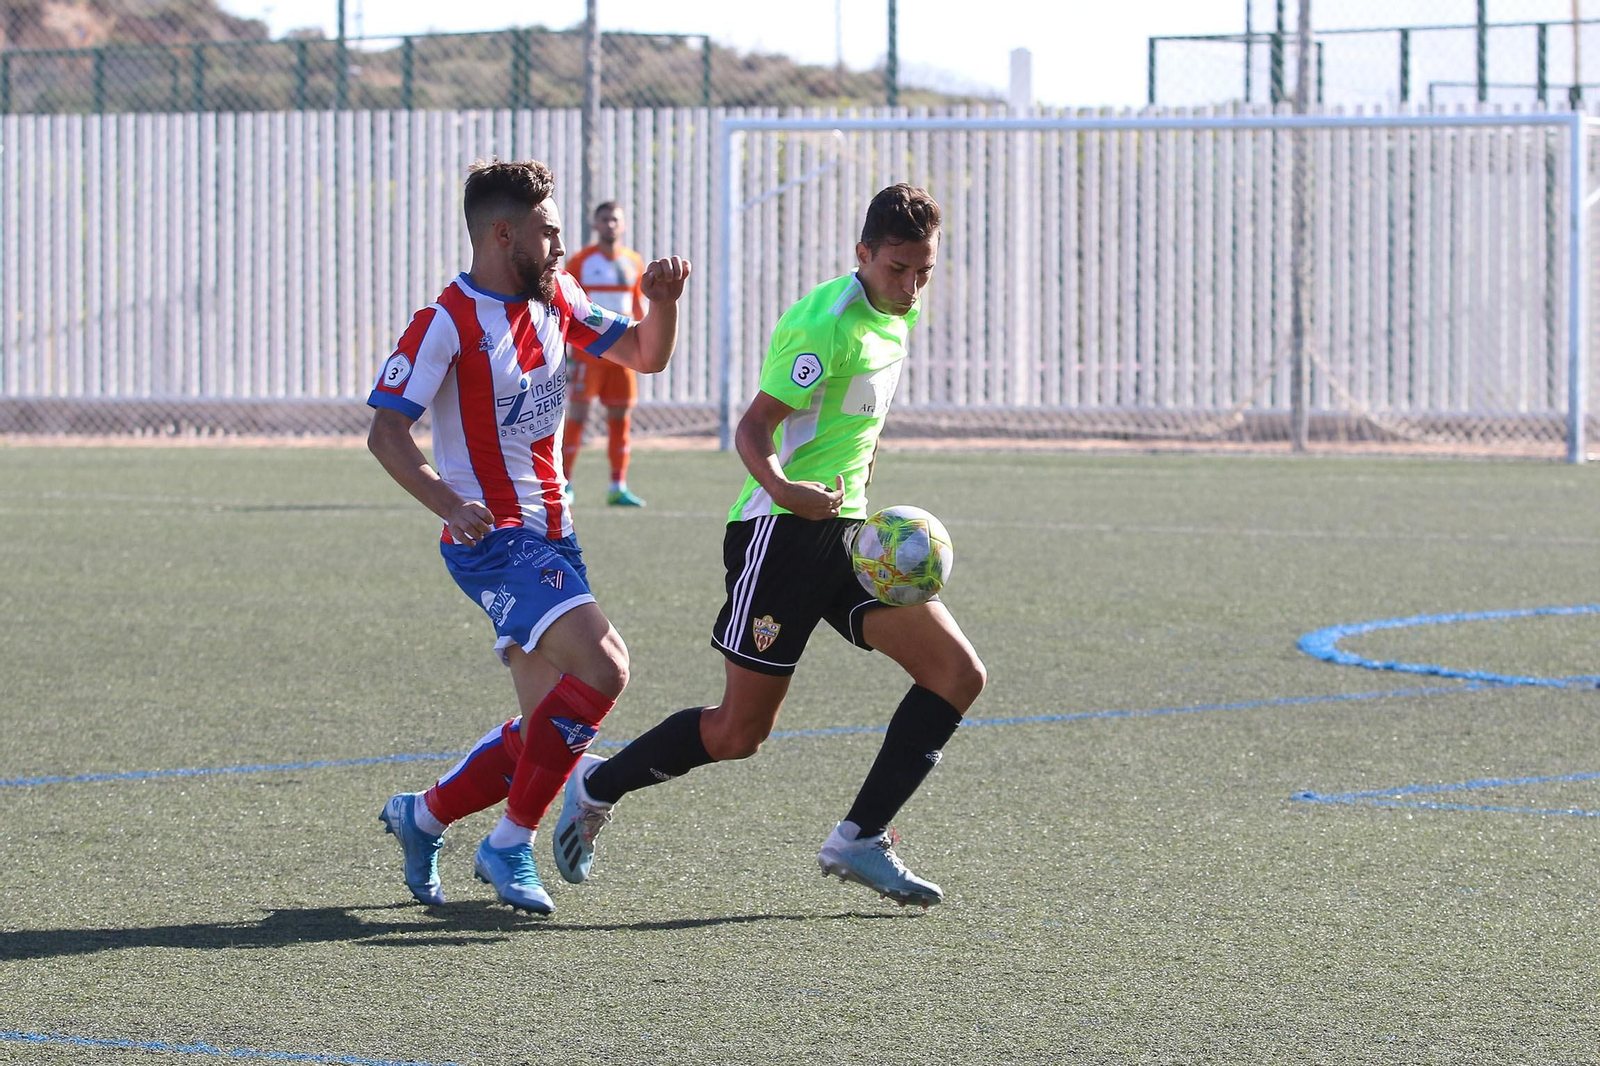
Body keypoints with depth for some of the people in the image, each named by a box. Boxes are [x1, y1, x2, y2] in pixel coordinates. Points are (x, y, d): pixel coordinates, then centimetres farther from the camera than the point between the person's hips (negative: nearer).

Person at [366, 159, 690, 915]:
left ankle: (422, 817, 28)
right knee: (602, 667, -25)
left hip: (551, 536, 8)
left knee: (547, 729, 7)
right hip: (495, 540, -8)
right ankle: (510, 845, -15)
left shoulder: (555, 299, 10)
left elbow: (644, 356, 19)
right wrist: (449, 504, -34)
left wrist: (662, 304, -3)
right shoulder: (447, 324, -13)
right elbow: (385, 431, -18)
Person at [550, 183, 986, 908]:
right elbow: (753, 428, -20)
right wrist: (783, 488, -38)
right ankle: (596, 787, 19)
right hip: (782, 531, -8)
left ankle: (860, 840, -1)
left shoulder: (897, 316, 10)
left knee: (958, 674, -6)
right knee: (739, 731, -5)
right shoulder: (827, 322, -18)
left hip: (845, 532, 8)